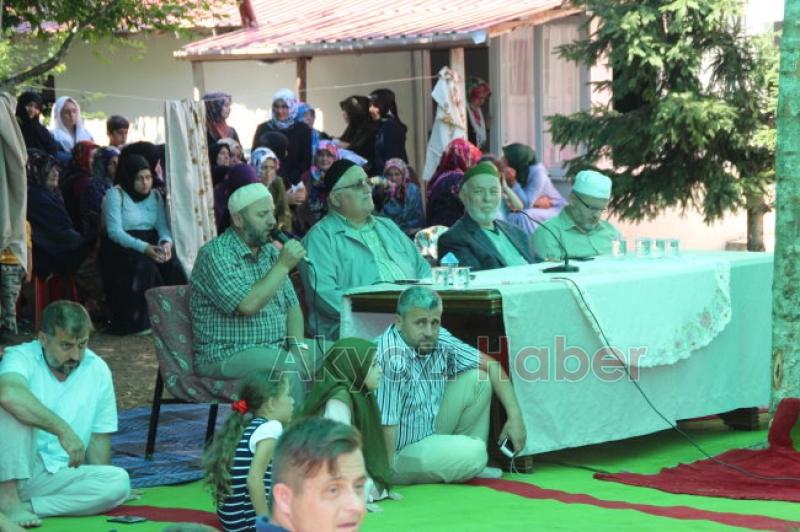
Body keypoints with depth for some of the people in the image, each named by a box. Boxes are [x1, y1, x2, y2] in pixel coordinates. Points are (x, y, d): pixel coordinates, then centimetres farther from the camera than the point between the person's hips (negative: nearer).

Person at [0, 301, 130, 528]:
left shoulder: (98, 371, 3)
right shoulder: (21, 357, -11)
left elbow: (100, 436, 11)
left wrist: (95, 488, 0)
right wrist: (63, 430, -37)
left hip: (59, 475, 4)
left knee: (119, 482, -23)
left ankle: (26, 506, -23)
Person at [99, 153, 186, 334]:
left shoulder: (155, 196, 13)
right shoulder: (115, 195, -7)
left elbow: (162, 226, 6)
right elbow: (115, 232, -16)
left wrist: (166, 242, -20)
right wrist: (144, 248, -29)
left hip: (149, 244, 5)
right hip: (120, 248, -5)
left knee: (172, 264, -24)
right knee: (145, 267, -33)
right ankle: (137, 321, -22)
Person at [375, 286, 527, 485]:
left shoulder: (439, 340, -5)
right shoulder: (390, 357, -30)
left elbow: (490, 365, 5)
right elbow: (385, 424, -32)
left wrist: (515, 416, -2)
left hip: (431, 432, 8)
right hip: (401, 451, -8)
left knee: (477, 379, 2)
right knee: (472, 454, -26)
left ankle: (471, 467, 10)